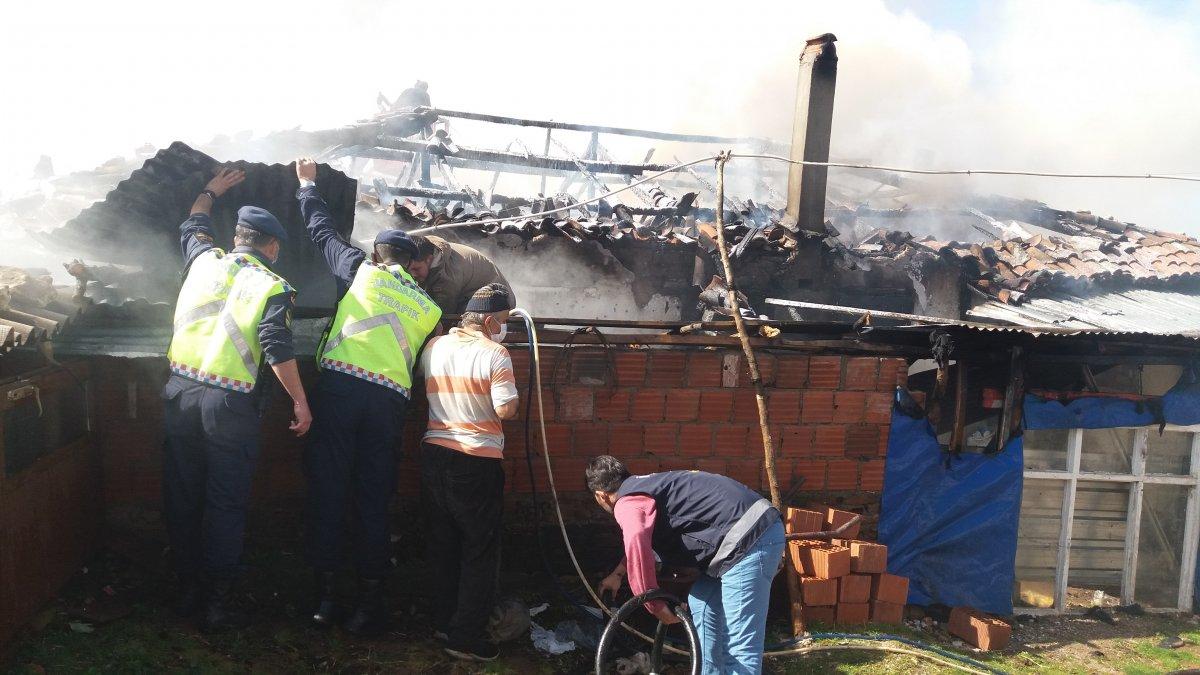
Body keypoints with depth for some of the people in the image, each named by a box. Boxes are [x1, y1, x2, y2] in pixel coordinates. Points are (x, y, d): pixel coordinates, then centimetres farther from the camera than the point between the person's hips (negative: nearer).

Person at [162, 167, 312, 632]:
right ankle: (217, 603, 9)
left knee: (182, 495, 14)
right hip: (230, 403, -4)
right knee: (225, 504, 4)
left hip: (180, 392, 5)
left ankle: (187, 590, 26)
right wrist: (300, 401, -6)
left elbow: (192, 227, 33)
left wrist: (211, 191, 48)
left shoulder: (205, 261, 10)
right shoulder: (272, 287, -4)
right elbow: (277, 349, -14)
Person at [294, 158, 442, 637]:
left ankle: (325, 592, 7)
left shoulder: (362, 270, 14)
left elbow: (322, 230, 25)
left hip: (340, 383, -2)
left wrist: (307, 185, 39)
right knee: (373, 497, 8)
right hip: (391, 398, 2)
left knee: (328, 488, 4)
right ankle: (370, 600, 10)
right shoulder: (429, 307, 20)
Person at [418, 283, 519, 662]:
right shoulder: (494, 354, -12)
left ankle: (443, 622, 27)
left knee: (442, 545, 17)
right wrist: (510, 407, 3)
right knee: (480, 551, 5)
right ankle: (465, 637, 7)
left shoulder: (433, 347, 5)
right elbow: (506, 410, -17)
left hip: (434, 454, 6)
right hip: (478, 461, -6)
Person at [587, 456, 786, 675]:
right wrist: (618, 573, 48)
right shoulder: (644, 487, 23)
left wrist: (655, 605, -20)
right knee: (701, 604, 23)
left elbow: (636, 542, -30)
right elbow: (643, 539, 43)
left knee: (740, 645, -8)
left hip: (750, 541, -10)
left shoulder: (627, 503, -7)